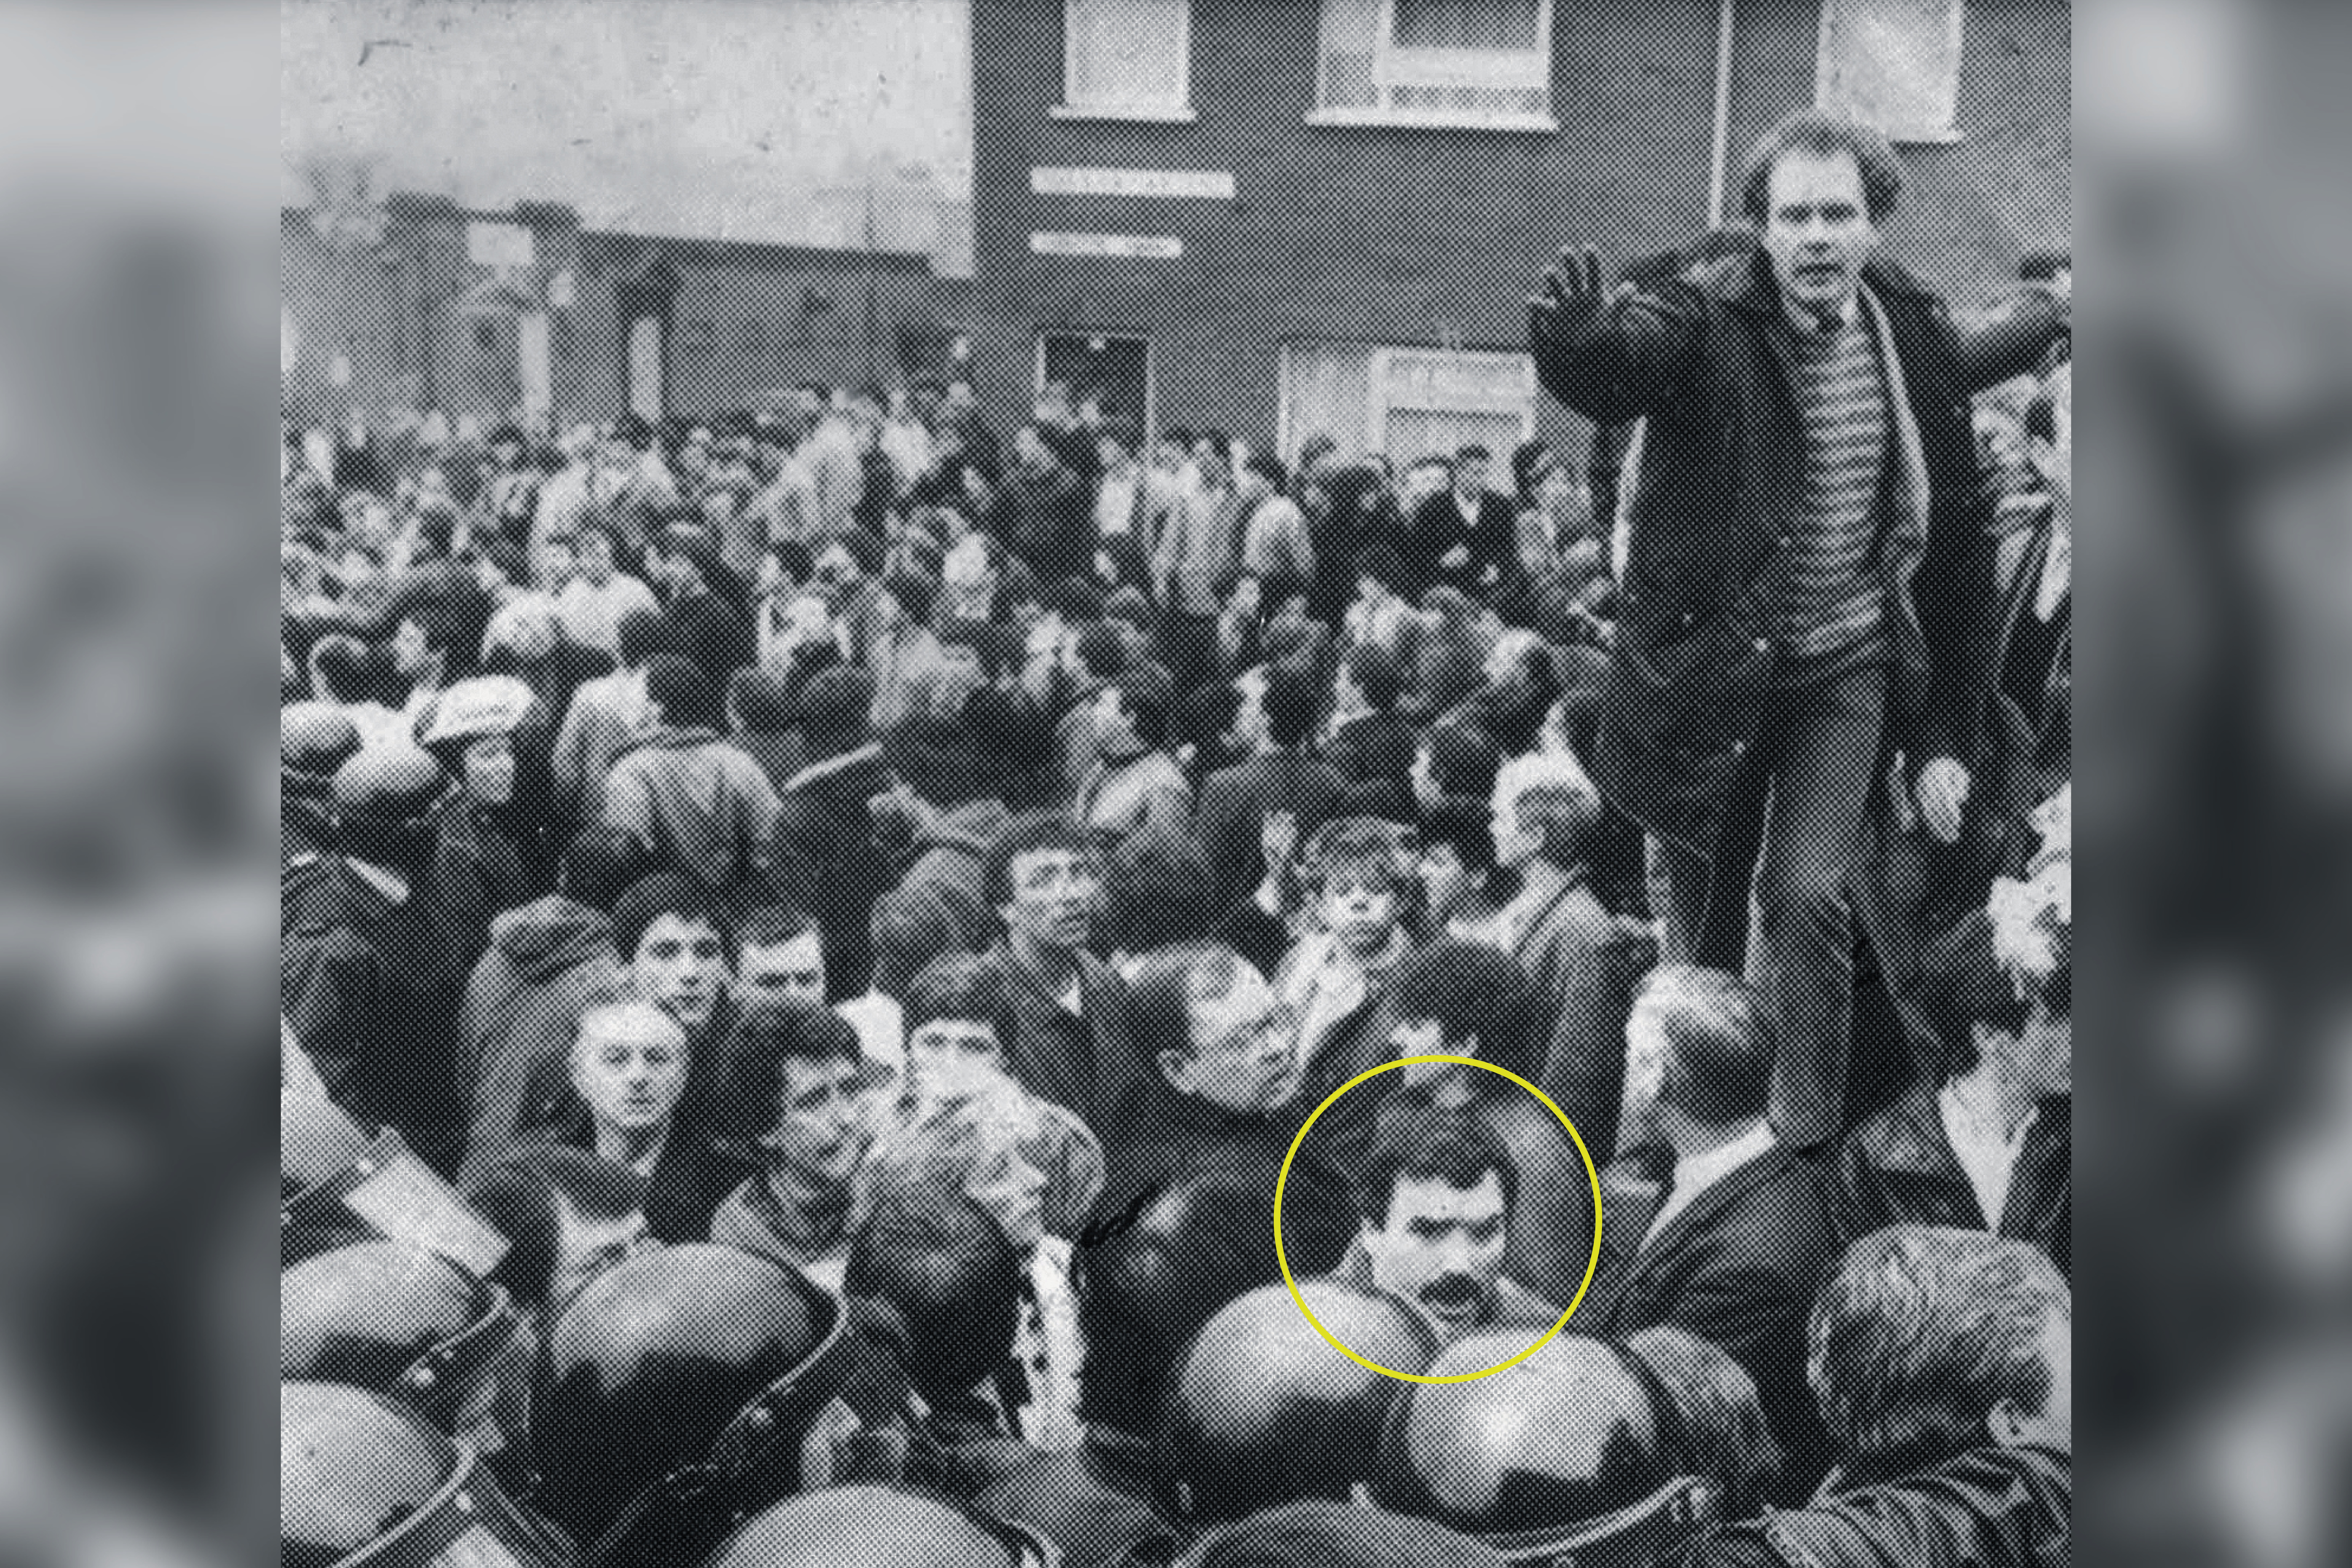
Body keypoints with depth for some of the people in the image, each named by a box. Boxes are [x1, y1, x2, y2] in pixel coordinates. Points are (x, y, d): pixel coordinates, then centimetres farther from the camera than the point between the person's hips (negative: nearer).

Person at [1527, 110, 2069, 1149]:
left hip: (1850, 665, 2)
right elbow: (1615, 361, -42)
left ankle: (1807, 1140, 1)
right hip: (1712, 664, -2)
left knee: (1807, 894, -14)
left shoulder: (1908, 323, -4)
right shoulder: (1709, 324, -18)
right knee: (1706, 908, 11)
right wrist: (1576, 333, -62)